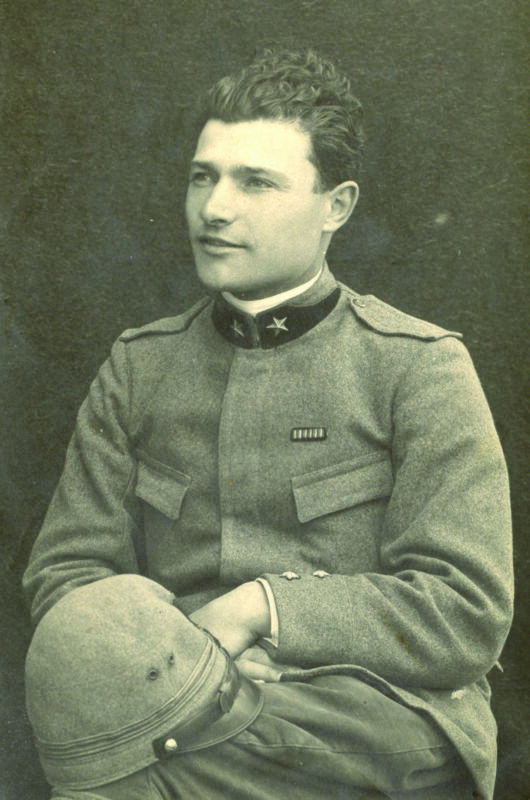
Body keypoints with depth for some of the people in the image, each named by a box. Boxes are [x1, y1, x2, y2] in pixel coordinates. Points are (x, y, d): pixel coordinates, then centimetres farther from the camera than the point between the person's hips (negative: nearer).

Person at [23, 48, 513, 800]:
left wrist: (263, 607, -15)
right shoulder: (138, 366, 12)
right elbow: (66, 571, 10)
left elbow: (468, 613, -6)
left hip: (380, 718, -3)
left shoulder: (420, 366, 0)